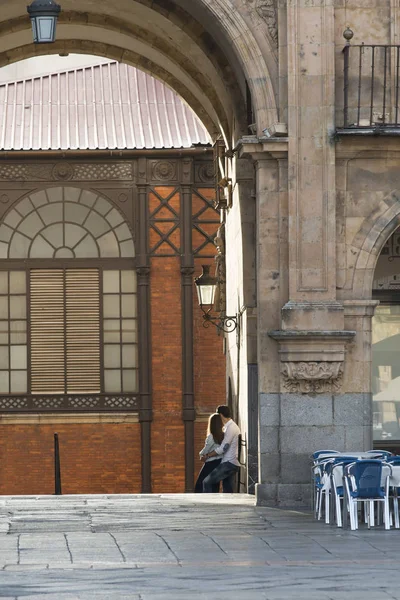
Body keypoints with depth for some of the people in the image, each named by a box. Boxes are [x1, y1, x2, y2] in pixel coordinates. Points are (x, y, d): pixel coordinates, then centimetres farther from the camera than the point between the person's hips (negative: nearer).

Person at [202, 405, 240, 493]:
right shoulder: (233, 426, 18)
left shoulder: (231, 428, -14)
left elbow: (223, 448, -17)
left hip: (229, 463, -10)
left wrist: (208, 455, -7)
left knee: (207, 482, -13)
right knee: (228, 490, 9)